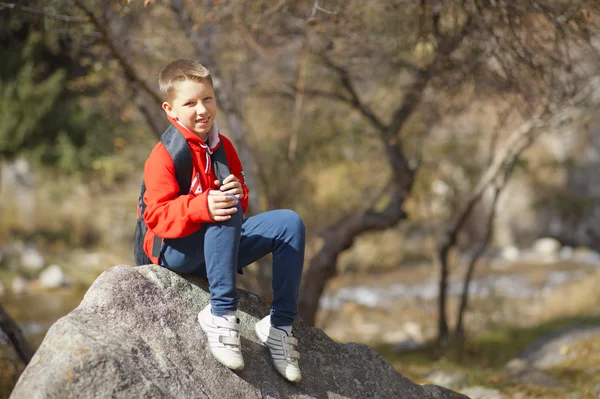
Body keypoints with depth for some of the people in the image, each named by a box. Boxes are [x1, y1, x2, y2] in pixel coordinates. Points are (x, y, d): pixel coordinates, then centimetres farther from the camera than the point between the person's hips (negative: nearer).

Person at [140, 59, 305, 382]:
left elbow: (237, 200, 13)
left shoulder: (222, 146, 9)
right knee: (227, 205, -35)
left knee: (290, 223, -7)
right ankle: (221, 314, -35)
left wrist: (237, 195, -13)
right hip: (176, 251, -7)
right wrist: (202, 207, -40)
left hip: (216, 250, 7)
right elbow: (157, 216, -22)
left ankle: (280, 325, -8)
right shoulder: (164, 155, -13)